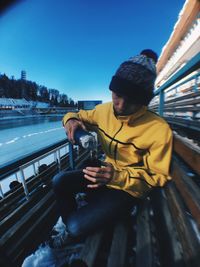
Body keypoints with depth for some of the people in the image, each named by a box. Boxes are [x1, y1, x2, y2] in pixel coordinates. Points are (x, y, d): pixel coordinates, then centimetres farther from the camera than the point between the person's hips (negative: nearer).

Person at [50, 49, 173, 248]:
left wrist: (118, 176, -32)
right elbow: (80, 116, 8)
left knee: (78, 226, -18)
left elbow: (158, 176, -15)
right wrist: (71, 119, -19)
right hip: (106, 172, 5)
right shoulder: (103, 110, -9)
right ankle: (70, 226, 18)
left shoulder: (159, 130, -23)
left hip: (129, 189, -4)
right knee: (59, 181, -10)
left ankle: (72, 234, 23)